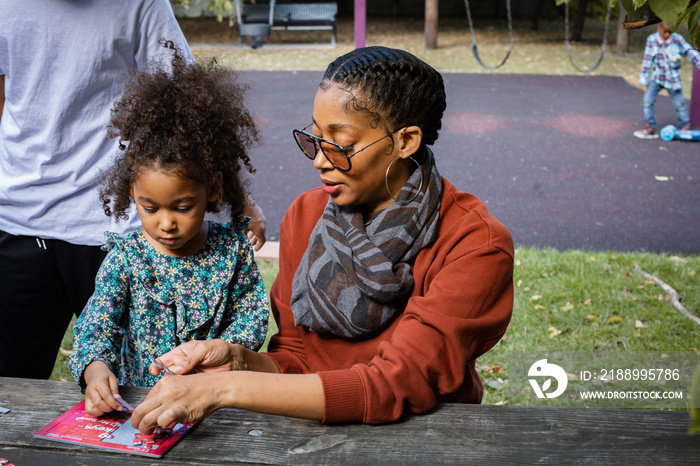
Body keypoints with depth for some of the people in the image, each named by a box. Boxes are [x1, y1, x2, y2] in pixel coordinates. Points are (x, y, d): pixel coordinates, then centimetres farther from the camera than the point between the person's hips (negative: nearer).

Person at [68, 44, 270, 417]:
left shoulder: (232, 249, 0)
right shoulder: (125, 257, -2)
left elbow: (253, 314, 3)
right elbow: (96, 322, -8)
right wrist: (95, 368, -30)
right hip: (136, 398, 1)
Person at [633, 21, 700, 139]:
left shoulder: (677, 39, -11)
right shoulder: (652, 39, -8)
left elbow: (690, 53, -8)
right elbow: (647, 60, -5)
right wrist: (643, 81, -3)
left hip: (673, 79, -1)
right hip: (657, 77, 1)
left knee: (679, 104, 4)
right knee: (648, 100, -11)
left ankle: (685, 128, 23)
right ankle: (650, 129, 2)